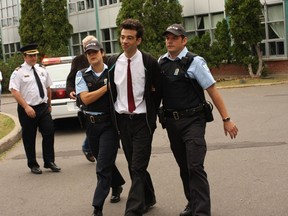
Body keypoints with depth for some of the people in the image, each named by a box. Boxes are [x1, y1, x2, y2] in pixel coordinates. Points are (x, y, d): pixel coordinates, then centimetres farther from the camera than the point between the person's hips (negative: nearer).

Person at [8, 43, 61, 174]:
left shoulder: (42, 70, 10)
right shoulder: (19, 72, -7)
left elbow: (48, 88, 19)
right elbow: (14, 91, -14)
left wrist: (49, 104, 20)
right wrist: (26, 107, -22)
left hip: (43, 107, 4)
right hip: (27, 110, -4)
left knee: (49, 133, -1)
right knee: (29, 138, 6)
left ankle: (49, 162, 12)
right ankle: (33, 165, 20)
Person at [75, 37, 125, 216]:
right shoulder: (82, 75, 2)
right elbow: (86, 99, -11)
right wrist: (107, 87, -12)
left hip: (110, 123, -3)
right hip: (92, 124, 3)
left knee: (103, 167, -8)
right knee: (104, 161, 20)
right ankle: (117, 185, 47)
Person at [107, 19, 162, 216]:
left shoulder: (149, 63, -9)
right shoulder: (113, 62, 2)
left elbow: (159, 91, 1)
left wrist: (151, 114, 4)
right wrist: (115, 114, 11)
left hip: (142, 121, -4)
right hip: (122, 120, 5)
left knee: (138, 167, -9)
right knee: (133, 166, 15)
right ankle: (148, 199, 34)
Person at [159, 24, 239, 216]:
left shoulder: (194, 62, -10)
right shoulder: (161, 62, 5)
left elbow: (212, 91, -9)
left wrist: (226, 119, -10)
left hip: (192, 121, -5)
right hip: (171, 121, 5)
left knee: (195, 167, -10)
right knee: (183, 167, 16)